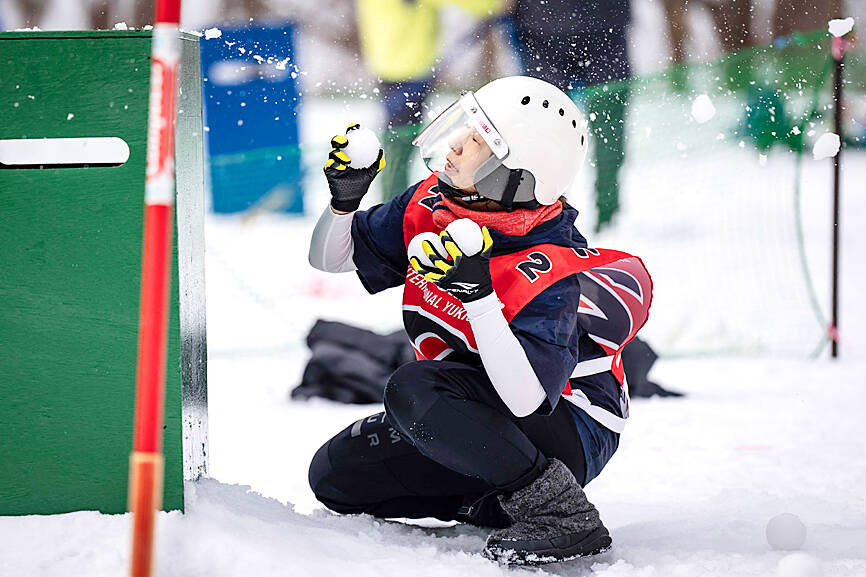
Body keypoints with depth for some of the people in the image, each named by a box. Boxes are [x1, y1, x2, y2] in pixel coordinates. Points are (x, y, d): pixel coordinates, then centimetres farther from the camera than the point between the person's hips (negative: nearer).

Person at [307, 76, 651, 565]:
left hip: (568, 429, -8)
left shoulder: (543, 272, -30)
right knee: (335, 474, 2)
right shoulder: (431, 204, -8)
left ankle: (558, 511, -22)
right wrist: (345, 199, -15)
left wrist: (478, 295, -46)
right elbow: (331, 259, 6)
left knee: (415, 390, -32)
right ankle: (491, 504, 7)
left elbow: (528, 399, -40)